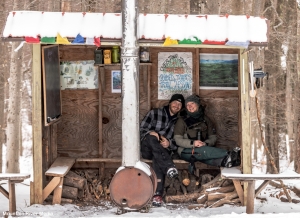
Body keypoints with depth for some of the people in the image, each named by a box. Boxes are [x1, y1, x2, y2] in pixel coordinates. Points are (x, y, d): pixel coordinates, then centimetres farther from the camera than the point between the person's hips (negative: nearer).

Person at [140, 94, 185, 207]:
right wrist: (150, 133, -16)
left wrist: (169, 143, -12)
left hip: (163, 151, 1)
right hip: (147, 149, -1)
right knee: (151, 138, -36)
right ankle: (169, 167, -50)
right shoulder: (155, 113, 12)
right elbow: (141, 129, 6)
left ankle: (158, 194, -45)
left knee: (157, 159, -36)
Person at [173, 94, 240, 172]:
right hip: (186, 151, -2)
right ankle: (230, 155, -54)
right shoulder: (182, 121, 7)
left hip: (203, 148, 2)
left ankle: (224, 161, -68)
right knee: (202, 151, -36)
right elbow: (178, 140, -2)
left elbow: (213, 137, 12)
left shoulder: (205, 119, 17)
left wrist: (205, 143, -12)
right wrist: (192, 143, -19)